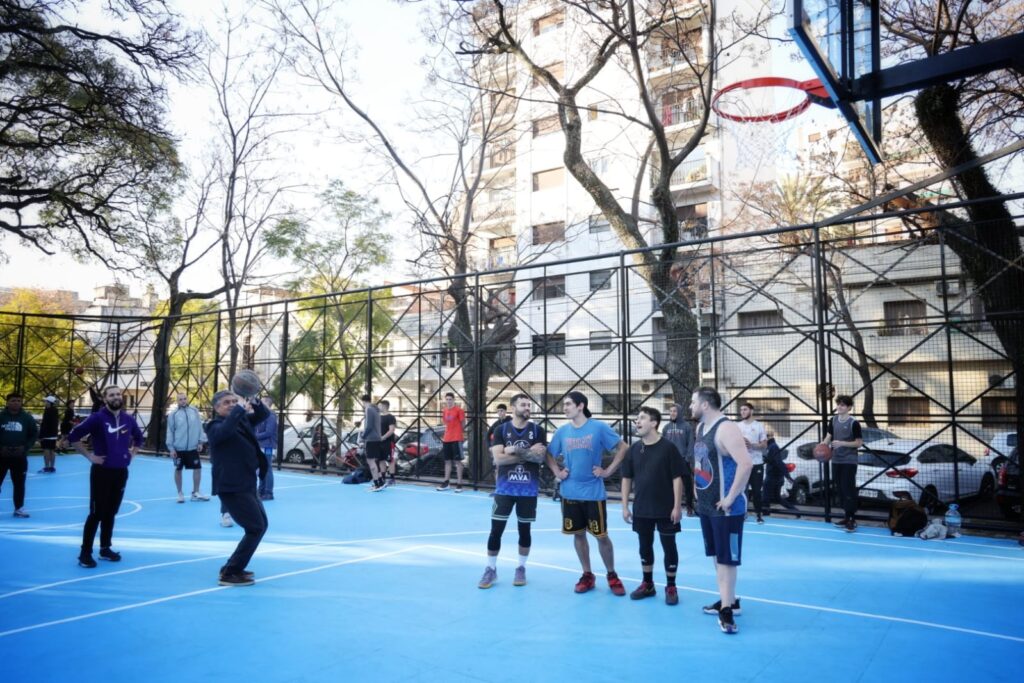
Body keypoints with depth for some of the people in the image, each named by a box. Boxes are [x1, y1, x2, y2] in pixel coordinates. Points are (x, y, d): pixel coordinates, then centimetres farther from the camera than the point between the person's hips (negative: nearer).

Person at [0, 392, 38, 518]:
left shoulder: (27, 418, 2)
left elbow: (34, 434, 6)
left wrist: (25, 447, -7)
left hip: (20, 457, 1)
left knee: (19, 484, 7)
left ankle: (19, 508, 16)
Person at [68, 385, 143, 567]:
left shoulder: (128, 419, 5)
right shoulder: (97, 418, -11)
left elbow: (138, 437, 23)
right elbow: (73, 436, -11)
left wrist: (132, 453, 11)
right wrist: (90, 456, -10)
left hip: (121, 472, 5)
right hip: (101, 472, -5)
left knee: (111, 513, 13)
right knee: (96, 513, -3)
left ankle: (105, 548, 24)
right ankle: (85, 553, 7)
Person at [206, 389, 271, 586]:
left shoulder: (242, 420, 10)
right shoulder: (215, 426, -12)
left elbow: (264, 415, 9)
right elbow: (225, 430, -34)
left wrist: (254, 401, -9)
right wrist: (240, 408, -30)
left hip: (247, 485, 9)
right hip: (231, 487, -9)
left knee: (261, 525, 19)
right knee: (256, 528, -10)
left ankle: (233, 567, 29)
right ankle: (229, 574, -1)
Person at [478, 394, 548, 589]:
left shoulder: (537, 430, 0)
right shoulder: (501, 429, -2)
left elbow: (541, 458, -11)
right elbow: (498, 458, -12)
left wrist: (516, 450, -17)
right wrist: (528, 453, -13)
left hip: (528, 489, 1)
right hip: (504, 488, 0)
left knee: (524, 530, 11)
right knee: (496, 530, 2)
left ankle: (521, 568, 26)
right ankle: (490, 569, 17)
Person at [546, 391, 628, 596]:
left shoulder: (599, 428, -8)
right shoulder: (562, 431, 3)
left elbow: (622, 448, -4)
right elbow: (550, 454, 16)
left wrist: (608, 471, -7)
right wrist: (557, 472, 1)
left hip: (594, 492, -3)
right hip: (570, 492, 4)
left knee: (601, 535, 3)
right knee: (578, 534, 11)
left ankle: (612, 575, 22)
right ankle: (587, 575, 26)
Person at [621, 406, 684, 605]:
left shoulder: (668, 447, -12)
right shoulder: (634, 449, 2)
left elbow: (677, 478, -10)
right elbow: (627, 478, 7)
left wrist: (677, 506, -12)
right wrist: (625, 506, 4)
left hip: (665, 509, -4)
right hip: (641, 509, 4)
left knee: (669, 547, 6)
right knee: (645, 546, 14)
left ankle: (671, 587, 21)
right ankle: (647, 584, 29)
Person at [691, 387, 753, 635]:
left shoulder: (726, 428, -21)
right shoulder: (700, 427, 9)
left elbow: (746, 464, -30)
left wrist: (730, 498, -25)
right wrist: (697, 487, 16)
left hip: (725, 507, -9)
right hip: (705, 504, 9)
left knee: (727, 558, 0)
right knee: (716, 555, 18)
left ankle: (726, 609, 9)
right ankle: (728, 600, 31)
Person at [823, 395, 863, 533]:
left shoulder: (853, 423, -11)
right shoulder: (833, 420, 7)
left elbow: (859, 443, -10)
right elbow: (828, 436, 12)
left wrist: (842, 443, -21)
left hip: (849, 461, -6)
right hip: (836, 460, 6)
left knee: (849, 490, -6)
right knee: (840, 489, 11)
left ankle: (852, 519, -1)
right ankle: (846, 517, 22)